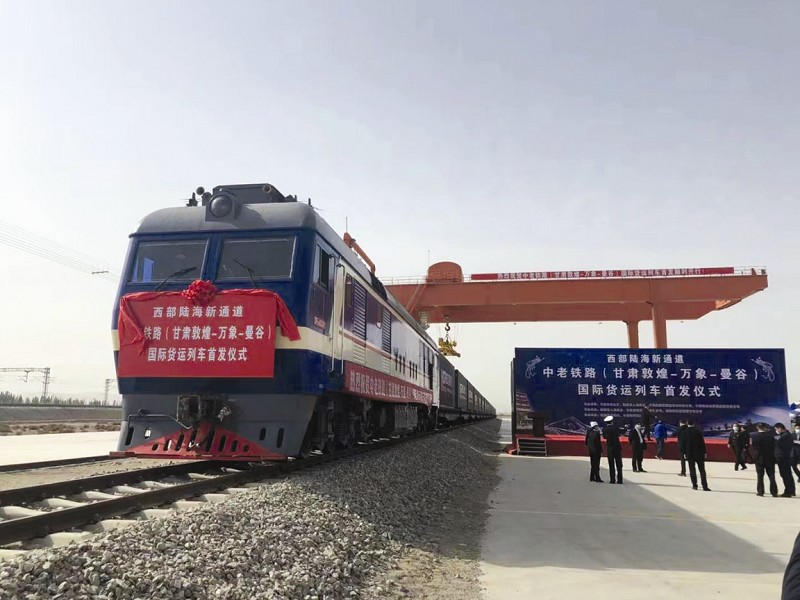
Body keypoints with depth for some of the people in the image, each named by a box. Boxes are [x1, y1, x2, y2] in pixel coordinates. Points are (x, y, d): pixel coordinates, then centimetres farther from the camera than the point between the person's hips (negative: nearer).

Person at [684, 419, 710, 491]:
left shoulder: (685, 432, -4)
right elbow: (702, 442, -5)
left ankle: (694, 485, 6)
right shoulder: (698, 431, -6)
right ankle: (705, 486, 0)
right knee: (702, 470, 3)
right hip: (699, 454, 0)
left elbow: (683, 444, -1)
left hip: (690, 454, 0)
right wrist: (704, 452, 2)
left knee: (692, 470, 7)